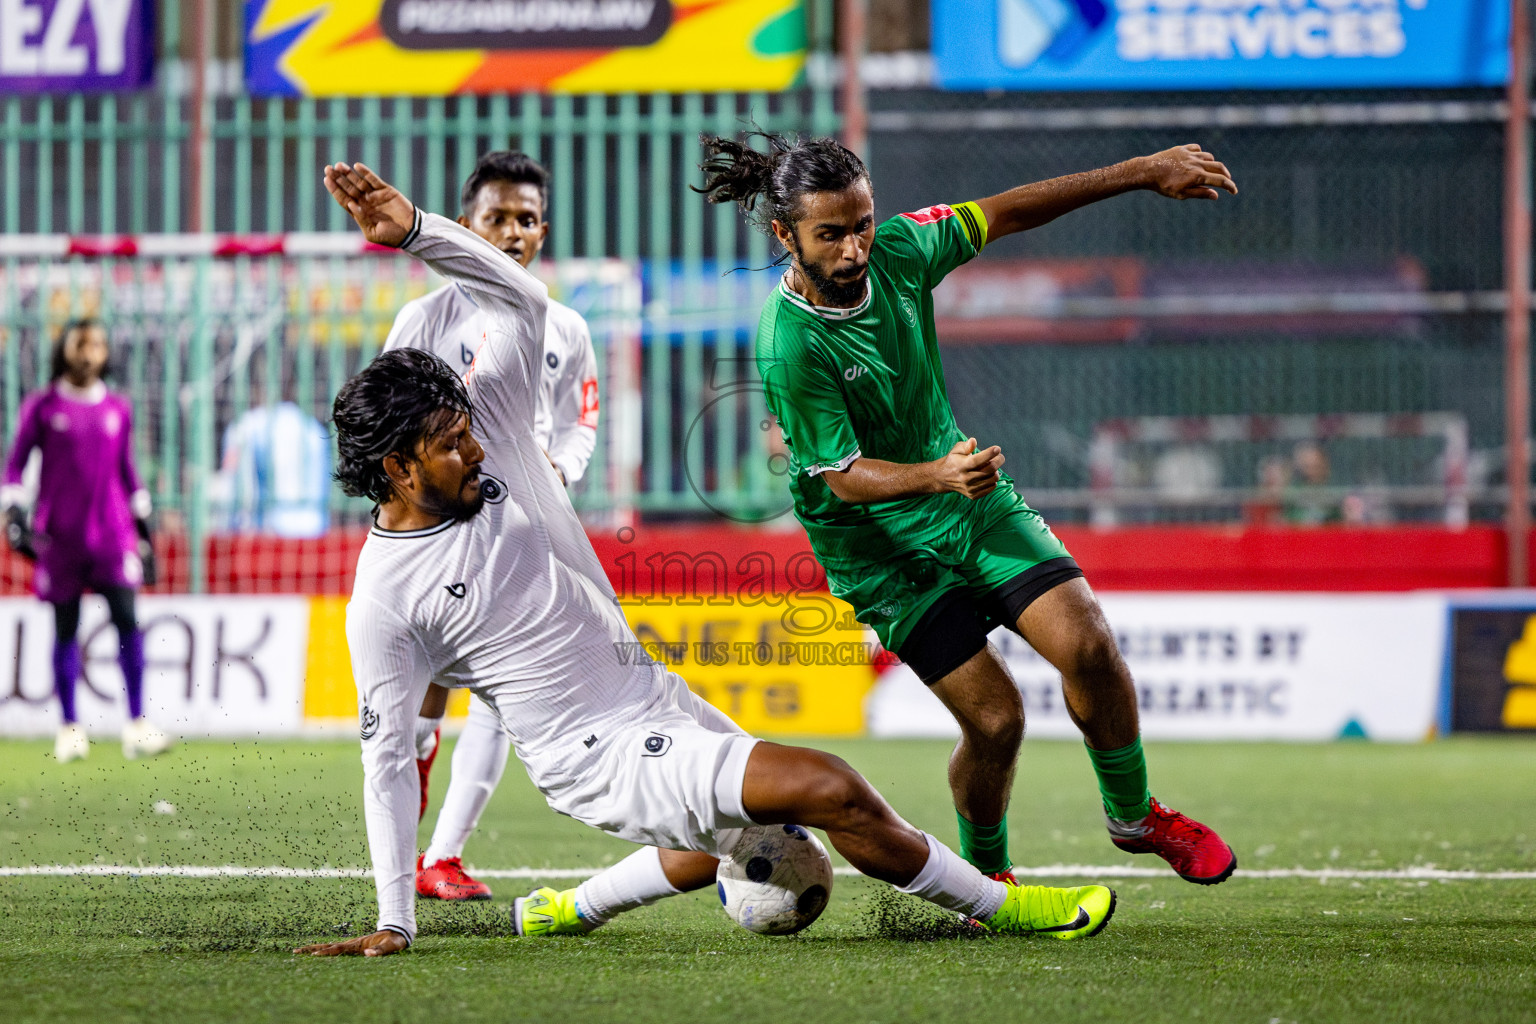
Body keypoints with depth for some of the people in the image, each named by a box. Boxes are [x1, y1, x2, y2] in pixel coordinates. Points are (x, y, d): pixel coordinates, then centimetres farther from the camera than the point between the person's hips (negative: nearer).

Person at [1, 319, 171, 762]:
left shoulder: (118, 409, 11)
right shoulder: (42, 407, 3)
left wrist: (143, 525, 17)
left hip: (113, 532, 2)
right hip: (59, 535, -1)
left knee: (126, 618, -10)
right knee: (66, 628, 1)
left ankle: (137, 725, -9)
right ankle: (70, 729, 7)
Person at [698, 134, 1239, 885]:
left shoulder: (896, 251, -10)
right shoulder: (789, 349, -26)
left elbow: (1001, 215, 3)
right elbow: (845, 478, -23)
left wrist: (1143, 172, 4)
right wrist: (938, 476, -42)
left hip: (968, 495, 5)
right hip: (881, 545, -5)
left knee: (1086, 645, -11)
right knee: (994, 718, -12)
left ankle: (1134, 816, 14)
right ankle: (986, 874, 17)